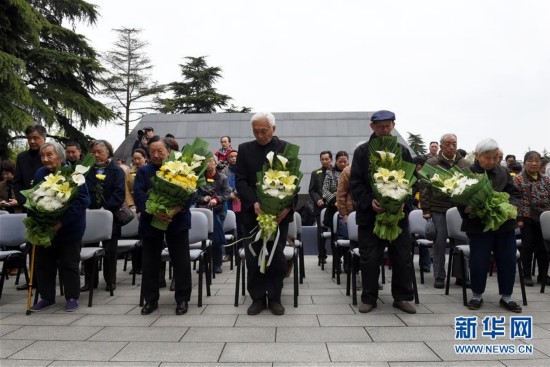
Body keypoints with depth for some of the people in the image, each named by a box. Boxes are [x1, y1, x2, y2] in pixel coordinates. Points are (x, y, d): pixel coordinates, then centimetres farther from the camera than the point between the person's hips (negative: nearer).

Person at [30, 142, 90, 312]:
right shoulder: (40, 174, 3)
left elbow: (82, 200, -19)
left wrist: (62, 222, -24)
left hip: (69, 229, -5)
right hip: (44, 228, 6)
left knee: (69, 264, 4)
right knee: (43, 264, 12)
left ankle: (72, 298, 18)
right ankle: (47, 297, 27)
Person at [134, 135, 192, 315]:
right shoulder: (143, 171, 7)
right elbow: (138, 194, -6)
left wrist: (176, 209, -26)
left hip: (177, 221, -2)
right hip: (150, 222, 2)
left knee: (181, 262, 2)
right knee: (150, 262, 9)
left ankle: (182, 299, 14)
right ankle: (151, 299, 23)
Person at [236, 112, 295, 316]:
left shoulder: (287, 148, 3)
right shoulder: (245, 149, 6)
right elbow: (240, 181, -1)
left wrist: (287, 206, -16)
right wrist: (254, 202, -17)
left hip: (279, 212, -1)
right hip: (253, 212, 1)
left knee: (277, 257, 4)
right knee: (253, 258, 4)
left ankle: (274, 298, 19)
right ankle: (257, 298, 18)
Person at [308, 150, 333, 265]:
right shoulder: (315, 173, 11)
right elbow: (312, 190, 7)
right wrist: (317, 199, -10)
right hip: (321, 207, 1)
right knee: (321, 232, 2)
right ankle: (322, 256, 12)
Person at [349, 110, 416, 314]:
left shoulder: (402, 151, 9)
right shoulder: (362, 152, 3)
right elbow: (355, 183, -2)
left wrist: (405, 202, -11)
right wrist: (369, 201, -17)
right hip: (370, 213, -2)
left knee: (403, 257, 7)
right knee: (369, 258, 3)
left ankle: (402, 297, 21)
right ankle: (368, 298, 16)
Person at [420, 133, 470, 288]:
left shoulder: (465, 164, 9)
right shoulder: (431, 164, 1)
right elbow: (424, 188, -1)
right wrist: (425, 209, -6)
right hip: (439, 210, -2)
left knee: (461, 242, 7)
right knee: (439, 243, 2)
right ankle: (439, 277, 12)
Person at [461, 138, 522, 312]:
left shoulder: (503, 172, 6)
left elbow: (515, 194, 10)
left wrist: (510, 205, -9)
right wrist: (467, 209, -25)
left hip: (505, 223, 4)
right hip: (479, 225, -4)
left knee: (507, 261, 9)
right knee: (479, 262, 1)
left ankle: (506, 297, 25)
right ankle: (477, 295, 20)